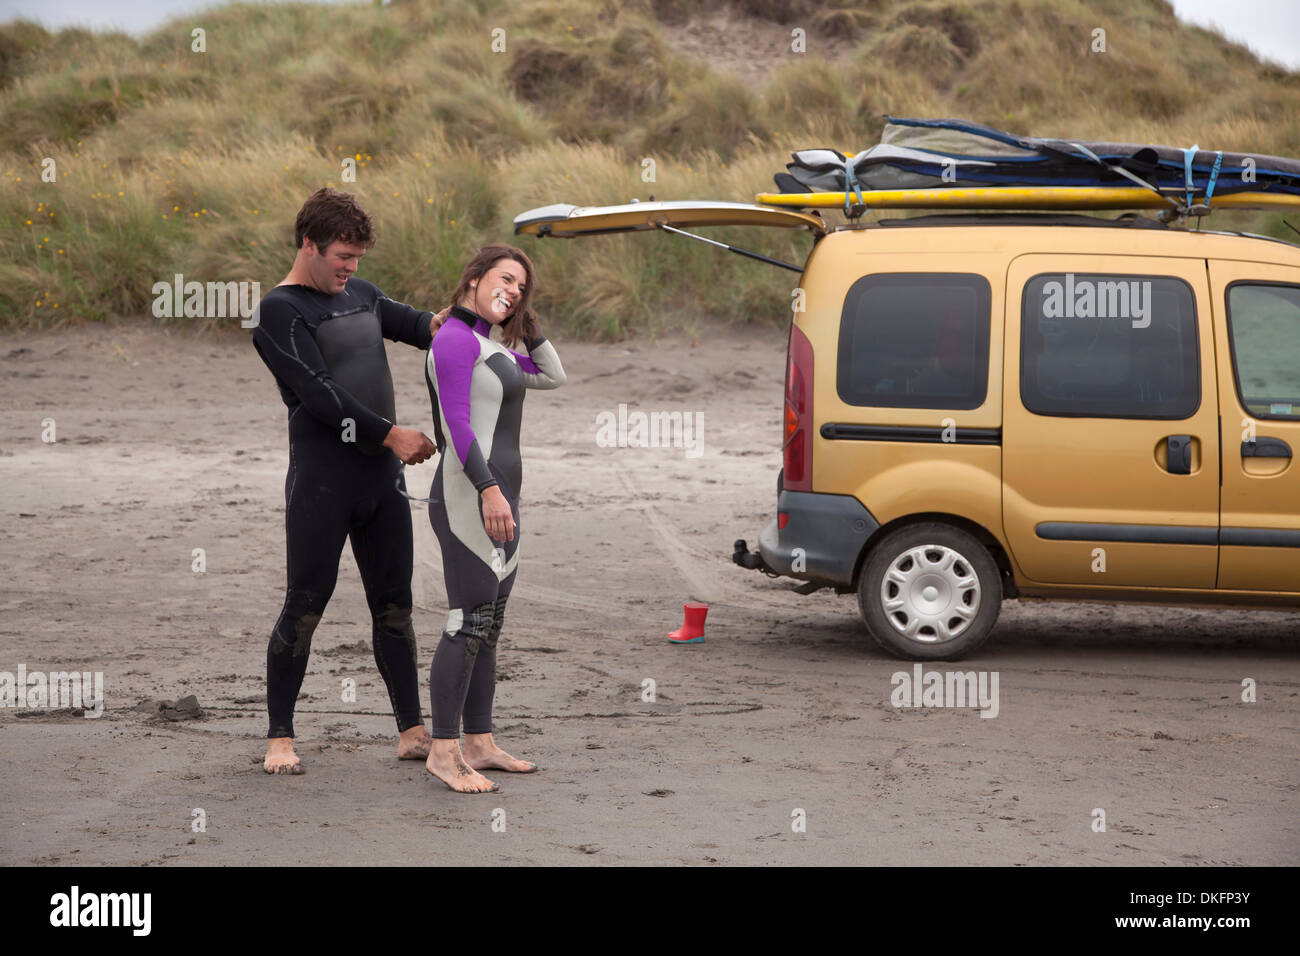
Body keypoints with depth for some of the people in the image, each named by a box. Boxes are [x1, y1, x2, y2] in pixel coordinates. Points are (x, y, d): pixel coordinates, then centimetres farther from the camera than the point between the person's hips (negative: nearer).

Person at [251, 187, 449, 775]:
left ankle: (412, 731, 13)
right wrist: (389, 434, -17)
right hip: (321, 479, -7)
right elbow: (318, 394, -16)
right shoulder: (280, 312, -8)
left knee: (394, 603, 8)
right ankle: (280, 737, 6)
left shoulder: (359, 295, 14)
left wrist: (438, 324, 0)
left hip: (381, 474, 7)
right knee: (305, 605, -3)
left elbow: (412, 324, 25)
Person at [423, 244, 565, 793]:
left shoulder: (490, 348, 18)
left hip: (497, 500, 10)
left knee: (488, 625, 11)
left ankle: (479, 743, 16)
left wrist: (525, 319, 16)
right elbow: (456, 422, -19)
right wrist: (489, 490, -26)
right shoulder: (455, 340, -11)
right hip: (468, 500, -10)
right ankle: (443, 752, -11)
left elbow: (553, 376, 25)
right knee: (470, 624, -12)